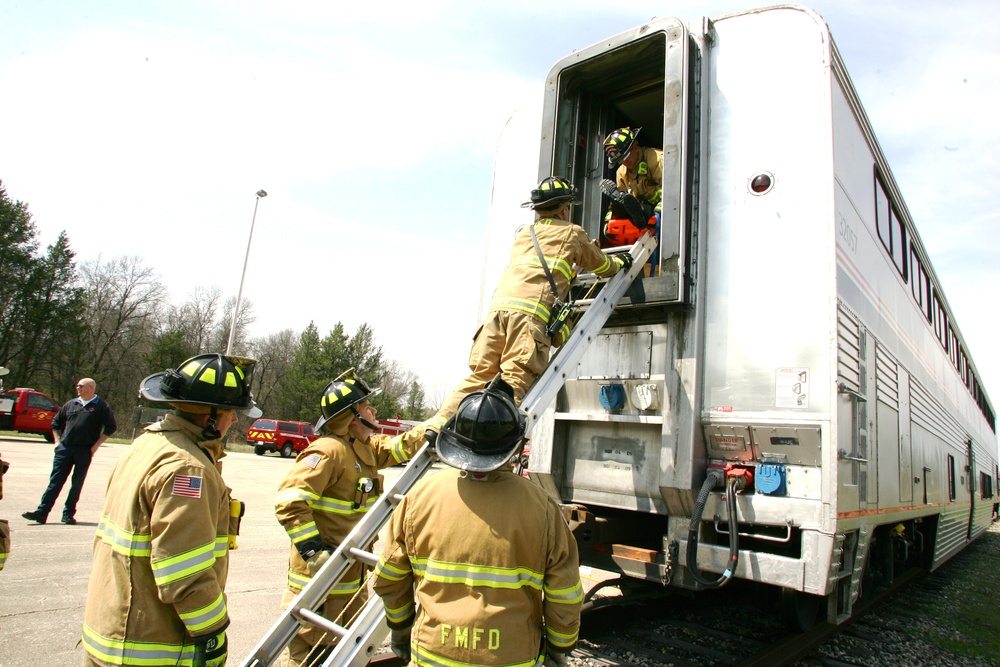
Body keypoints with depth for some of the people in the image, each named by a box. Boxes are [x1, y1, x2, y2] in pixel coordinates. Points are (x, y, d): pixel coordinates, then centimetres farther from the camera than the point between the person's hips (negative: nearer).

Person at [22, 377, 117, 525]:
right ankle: (41, 512, 7)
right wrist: (57, 441, 12)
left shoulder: (101, 406, -2)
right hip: (65, 448, 4)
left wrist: (96, 445, -7)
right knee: (55, 480, 3)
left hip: (85, 451, -3)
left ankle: (68, 514, 13)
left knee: (77, 483, 4)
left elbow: (110, 427, -4)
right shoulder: (71, 404, 11)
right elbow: (56, 422, 22)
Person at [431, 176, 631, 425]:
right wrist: (621, 262, 56)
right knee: (517, 378, -14)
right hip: (531, 312, -5)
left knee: (480, 375, 3)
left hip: (498, 305, 5)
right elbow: (602, 266, 34)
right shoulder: (572, 233, 20)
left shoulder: (523, 234, 34)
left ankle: (440, 423, -9)